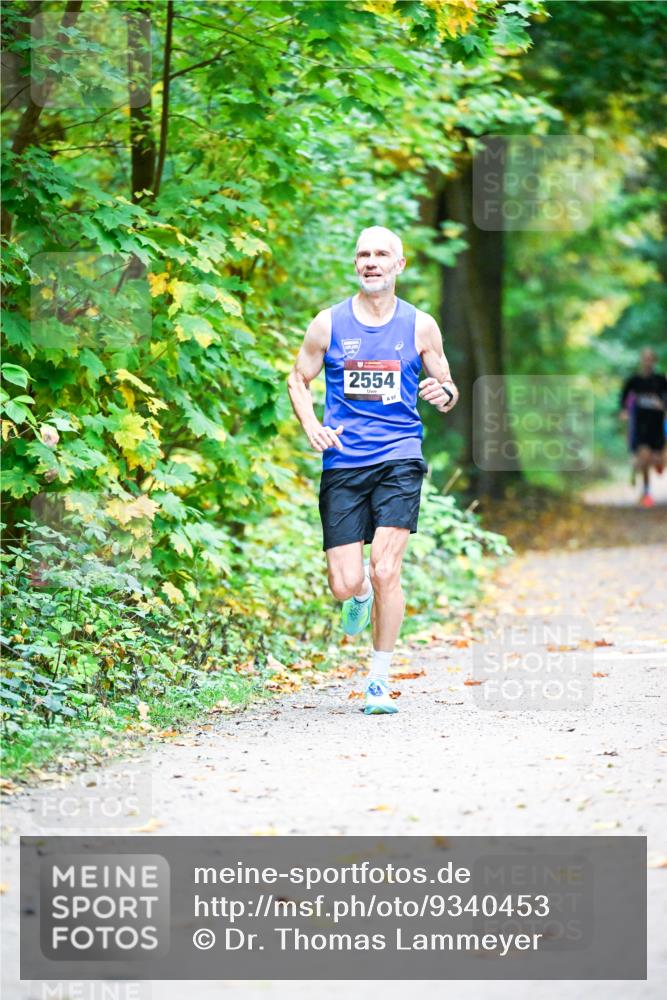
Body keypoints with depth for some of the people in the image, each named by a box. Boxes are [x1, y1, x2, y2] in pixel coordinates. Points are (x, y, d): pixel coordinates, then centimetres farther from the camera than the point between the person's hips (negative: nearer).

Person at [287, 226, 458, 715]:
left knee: (385, 570, -14)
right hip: (343, 463, 1)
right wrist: (312, 427, -5)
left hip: (399, 459, -1)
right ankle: (361, 591, 37)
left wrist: (445, 394, -11)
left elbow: (446, 386, 14)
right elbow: (298, 380, 14)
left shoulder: (420, 326, 5)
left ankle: (380, 680, 1)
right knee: (345, 583, -4)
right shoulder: (329, 323, 4)